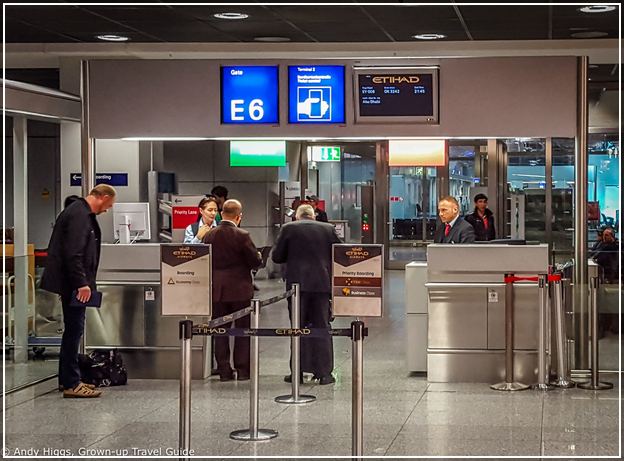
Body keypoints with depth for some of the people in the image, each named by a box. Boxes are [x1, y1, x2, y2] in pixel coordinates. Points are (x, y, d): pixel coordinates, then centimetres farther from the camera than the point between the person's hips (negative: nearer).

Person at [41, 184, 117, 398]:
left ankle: (67, 378, 24)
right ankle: (71, 384, -5)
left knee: (73, 330, 16)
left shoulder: (81, 212, 16)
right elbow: (73, 253, -25)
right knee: (74, 330, -8)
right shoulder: (79, 215, -17)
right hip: (72, 282, -11)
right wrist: (81, 283, -24)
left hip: (71, 282, 11)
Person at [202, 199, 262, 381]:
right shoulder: (242, 236, -14)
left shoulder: (209, 236, -1)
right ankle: (242, 370, 8)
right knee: (243, 329, 7)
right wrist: (258, 257, 11)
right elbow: (255, 261, -10)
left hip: (217, 290, 3)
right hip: (240, 289, -3)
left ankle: (224, 370, 10)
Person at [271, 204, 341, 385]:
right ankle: (324, 373, 4)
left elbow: (276, 257, 2)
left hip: (297, 283, -1)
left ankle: (298, 371, 4)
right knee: (322, 328, 5)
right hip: (322, 285, 1)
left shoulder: (288, 229, 0)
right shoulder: (328, 229, 5)